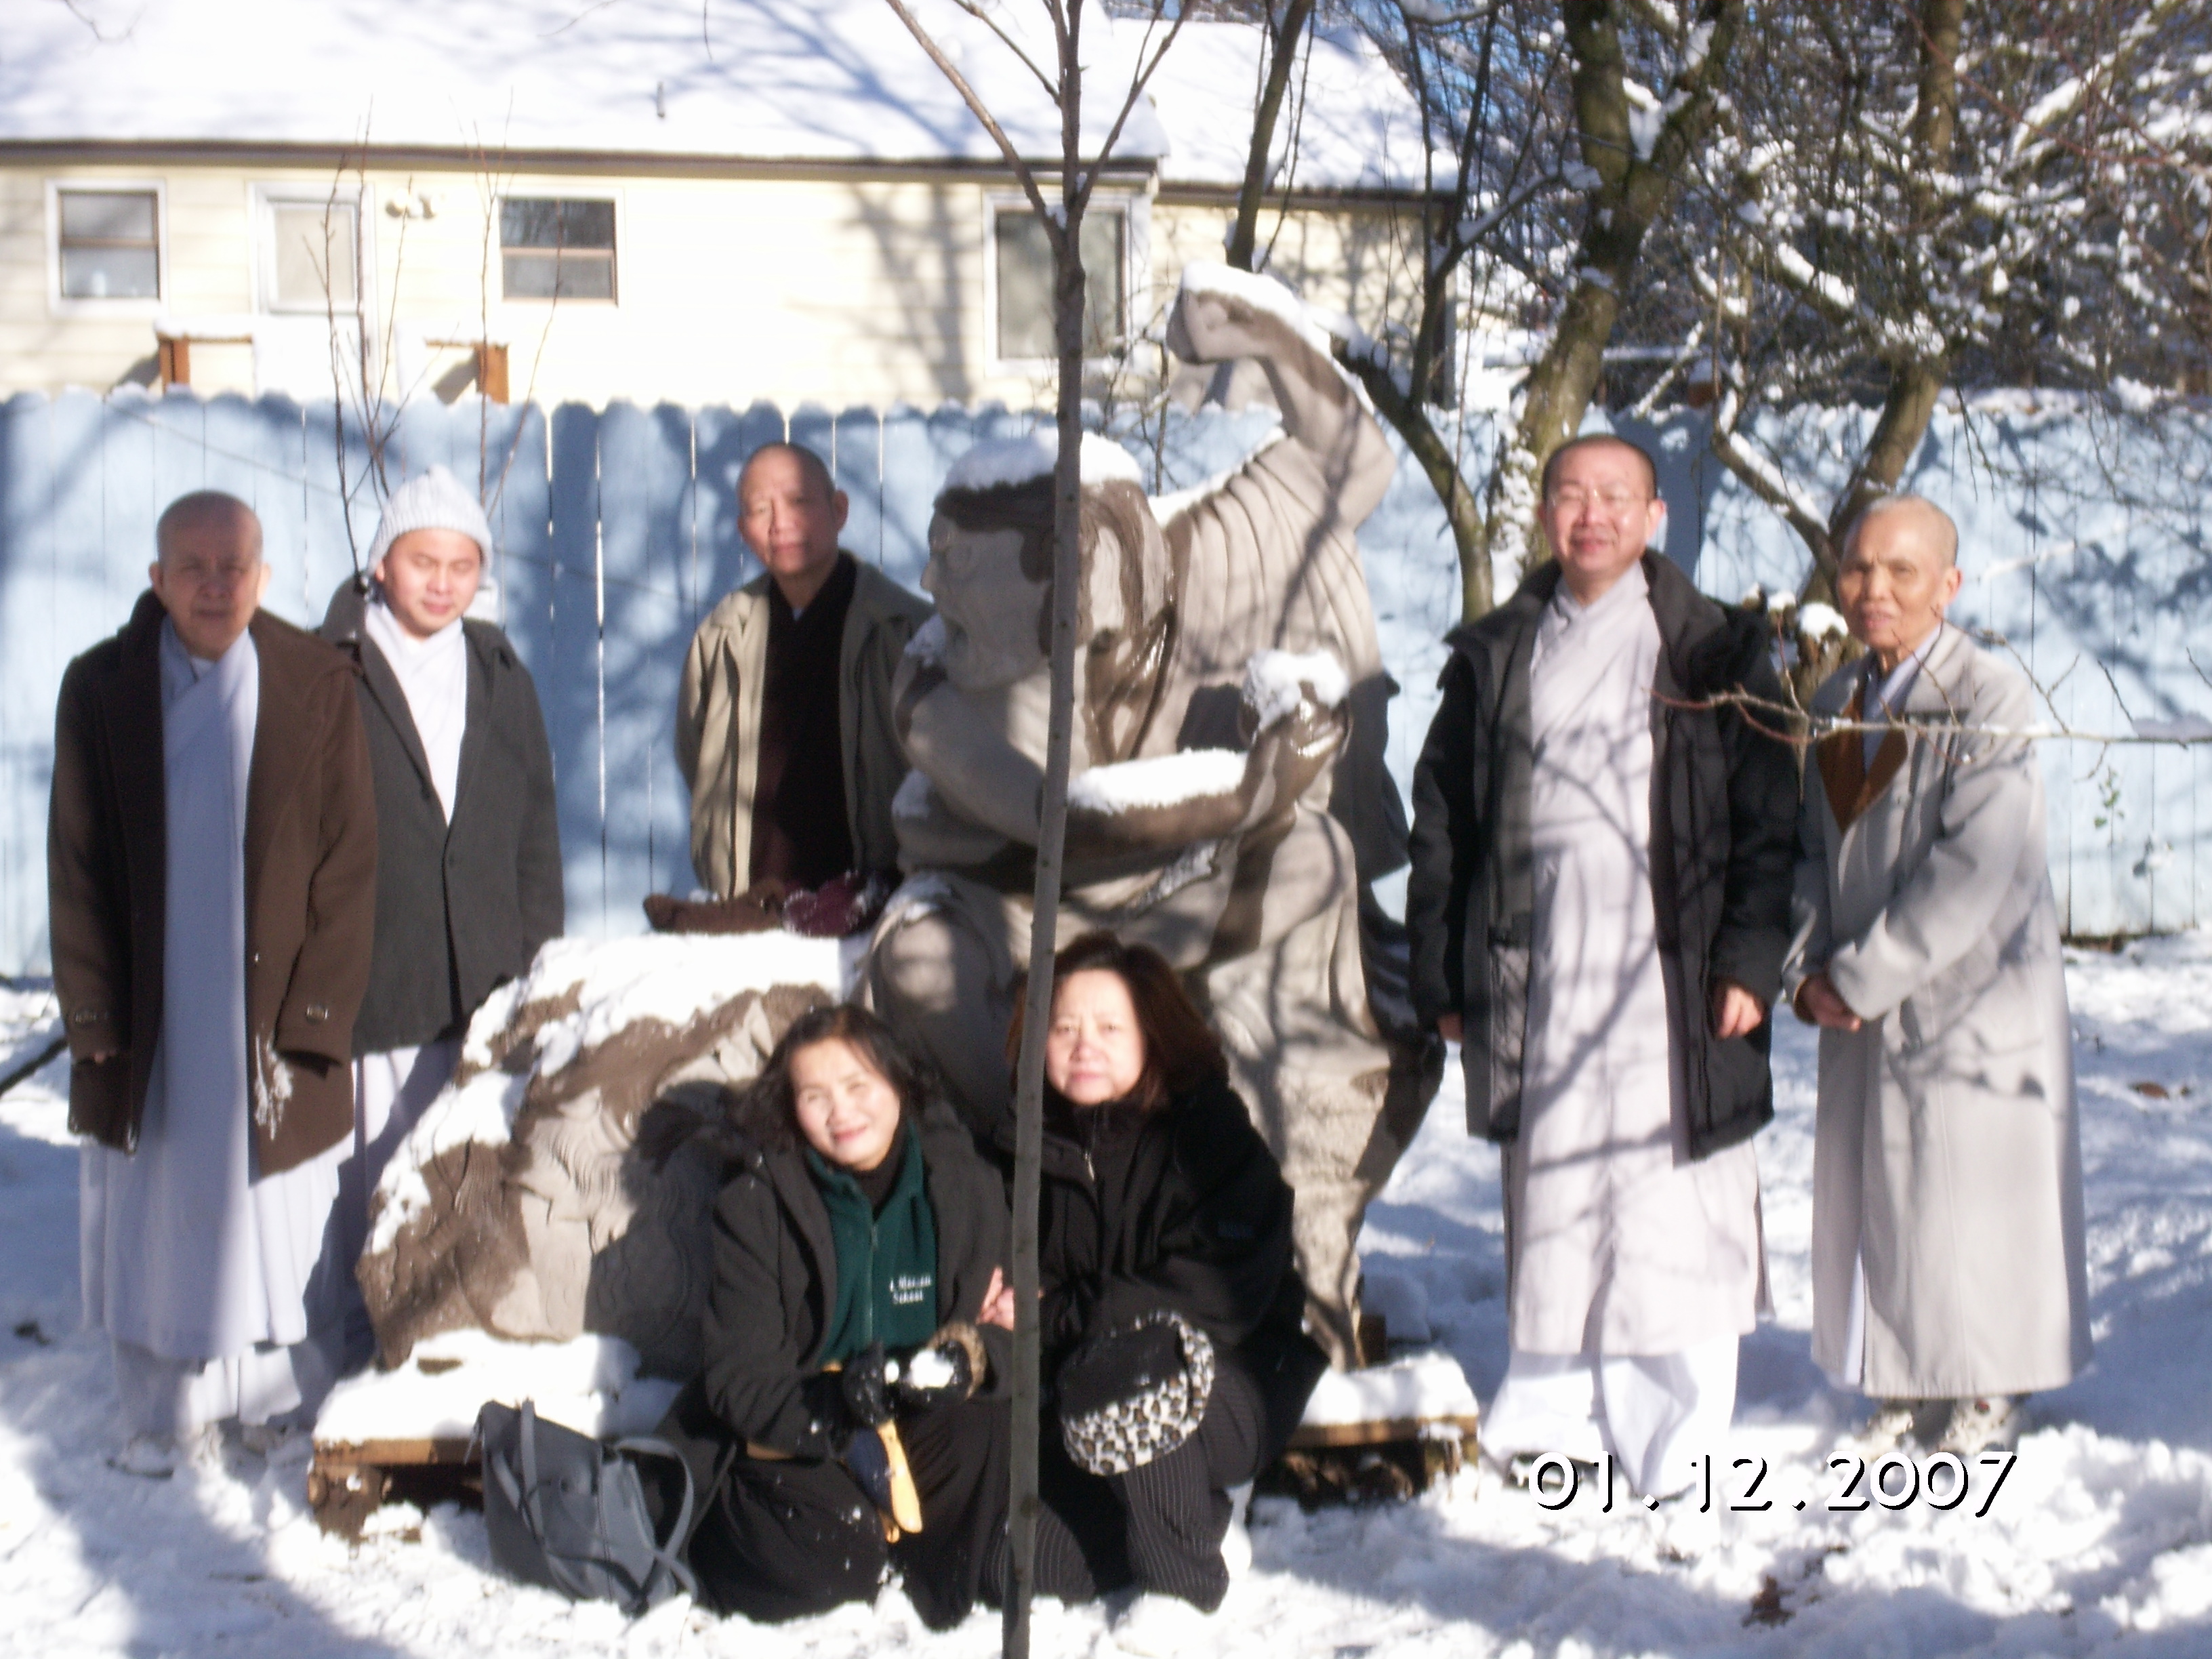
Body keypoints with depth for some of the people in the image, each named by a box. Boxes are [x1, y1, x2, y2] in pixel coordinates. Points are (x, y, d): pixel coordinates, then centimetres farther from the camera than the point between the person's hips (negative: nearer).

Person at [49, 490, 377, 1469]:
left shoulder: (319, 689, -5)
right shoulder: (100, 690, -1)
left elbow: (348, 870, -4)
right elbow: (76, 869, 1)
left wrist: (313, 1022, -9)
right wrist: (98, 1023, -5)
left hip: (275, 1023, -1)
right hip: (148, 1030, 1)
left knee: (281, 1220, 6)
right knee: (154, 1219, 9)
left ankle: (287, 1406, 24)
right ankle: (164, 1417, 25)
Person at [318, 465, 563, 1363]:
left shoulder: (500, 675, 13)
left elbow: (537, 828, 15)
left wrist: (537, 961, 9)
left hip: (487, 985, 4)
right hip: (376, 986, -3)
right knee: (382, 1184, 0)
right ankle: (377, 1348, 13)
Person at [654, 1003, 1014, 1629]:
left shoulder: (966, 1183, -4)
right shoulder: (754, 1205, -9)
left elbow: (1009, 1324, -3)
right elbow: (739, 1380, -13)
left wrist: (970, 1357, -29)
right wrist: (832, 1402, -35)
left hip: (919, 1426, 2)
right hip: (791, 1434, -2)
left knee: (982, 1424, -30)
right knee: (832, 1559, -31)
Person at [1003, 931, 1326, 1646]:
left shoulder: (1209, 1129, -13)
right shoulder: (1035, 1144, 4)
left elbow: (1224, 1292, -22)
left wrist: (1064, 1320, -24)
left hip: (1233, 1388, -5)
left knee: (1118, 1373, -37)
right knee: (1029, 1560, -15)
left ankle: (1180, 1583, -14)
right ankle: (1203, 1520, 14)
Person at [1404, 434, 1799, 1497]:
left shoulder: (1714, 652, 4)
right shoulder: (1494, 657, 12)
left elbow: (1770, 817, 1)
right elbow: (1442, 819, 12)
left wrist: (1750, 959, -8)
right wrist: (1442, 976, 7)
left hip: (1669, 970, -3)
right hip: (1536, 974, 3)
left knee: (1672, 1199, -3)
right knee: (1548, 1198, 7)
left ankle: (1676, 1428, 8)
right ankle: (1551, 1408, 19)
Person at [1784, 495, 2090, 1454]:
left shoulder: (1992, 697, -12)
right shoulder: (1834, 705, 10)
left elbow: (1975, 868, -20)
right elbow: (1809, 849, 11)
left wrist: (1860, 976, -17)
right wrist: (1808, 972, -5)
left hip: (1972, 1005, -6)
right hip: (1861, 1018, 6)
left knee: (1969, 1204, 2)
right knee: (1870, 1205, 11)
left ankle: (1986, 1406, 20)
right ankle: (1903, 1396, 27)